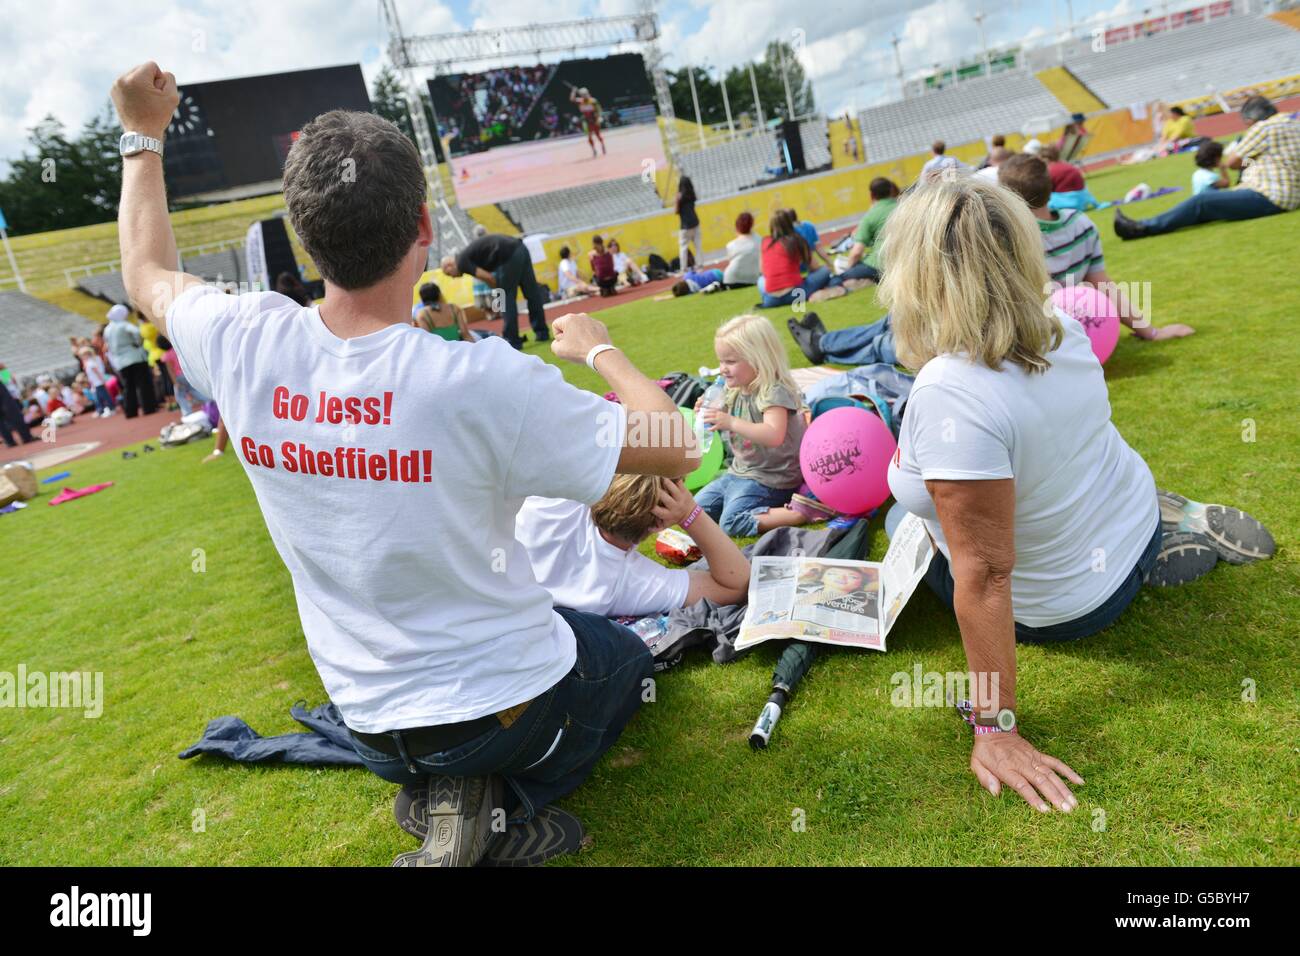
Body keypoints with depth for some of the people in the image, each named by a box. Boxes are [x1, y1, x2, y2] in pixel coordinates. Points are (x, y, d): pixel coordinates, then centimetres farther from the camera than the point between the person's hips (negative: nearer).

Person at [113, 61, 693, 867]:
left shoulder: (246, 348, -17)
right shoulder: (484, 380, -31)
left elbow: (149, 272, 8)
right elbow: (674, 451, -20)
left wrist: (144, 136, 22)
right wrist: (601, 349, -3)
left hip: (370, 717, 5)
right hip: (506, 699, -5)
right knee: (629, 657, 28)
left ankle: (452, 796, 8)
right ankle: (506, 798, 5)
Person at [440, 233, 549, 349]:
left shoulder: (461, 262, 2)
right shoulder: (468, 255, 28)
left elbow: (488, 277, -5)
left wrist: (500, 290, 10)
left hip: (509, 255, -9)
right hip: (519, 248, 9)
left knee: (507, 299, 3)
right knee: (532, 294, 14)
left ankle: (513, 340, 8)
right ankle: (542, 333, 23)